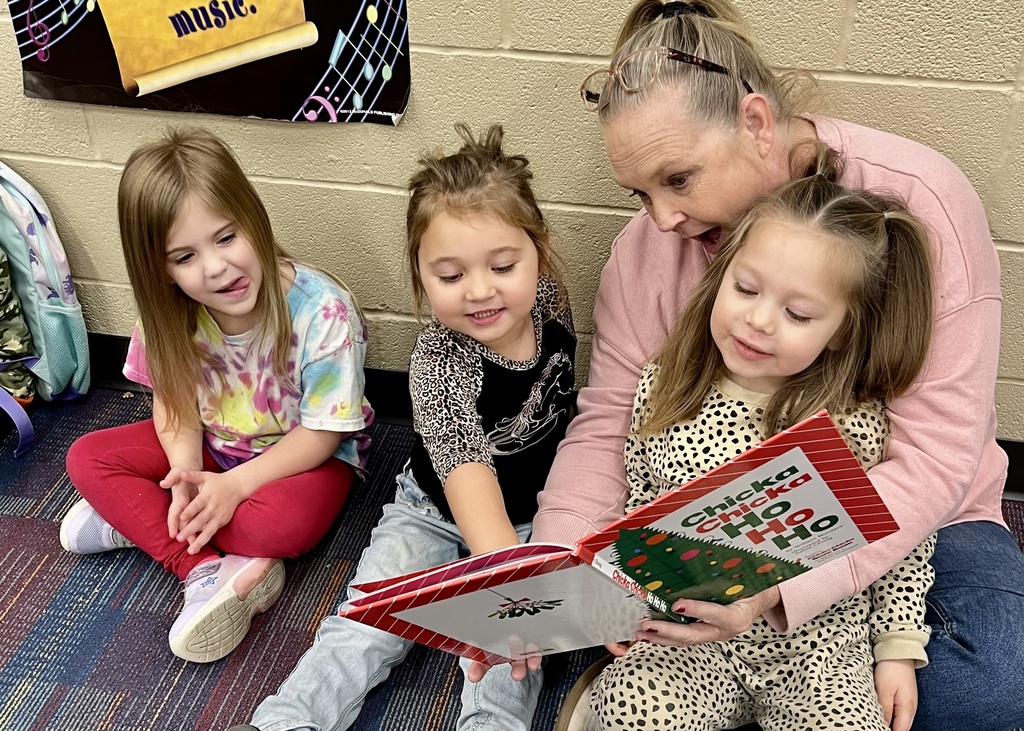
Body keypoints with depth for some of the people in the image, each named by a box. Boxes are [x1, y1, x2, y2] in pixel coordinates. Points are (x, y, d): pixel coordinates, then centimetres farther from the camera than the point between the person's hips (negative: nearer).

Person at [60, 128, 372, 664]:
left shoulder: (323, 311, -29)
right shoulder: (170, 313, -15)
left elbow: (321, 433, -21)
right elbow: (174, 402, -3)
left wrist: (234, 485, -28)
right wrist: (185, 470, -23)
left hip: (305, 454, -5)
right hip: (212, 445, 5)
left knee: (284, 524, -36)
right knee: (87, 458, -10)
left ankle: (138, 519, -10)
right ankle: (208, 570, -23)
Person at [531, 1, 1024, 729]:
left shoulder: (920, 201, -22)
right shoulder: (648, 244, -10)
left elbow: (933, 454, -25)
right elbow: (607, 426, -10)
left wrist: (779, 583, -39)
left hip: (902, 520, -1)